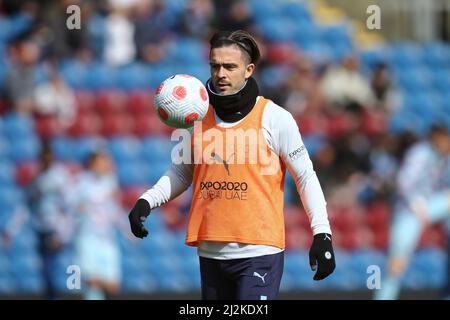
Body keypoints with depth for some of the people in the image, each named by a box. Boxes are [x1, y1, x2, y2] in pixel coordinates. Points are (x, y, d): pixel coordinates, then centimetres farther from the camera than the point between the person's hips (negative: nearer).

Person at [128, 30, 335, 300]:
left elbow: (306, 176, 0)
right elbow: (181, 173, 20)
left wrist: (322, 233, -7)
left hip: (259, 252, -5)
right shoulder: (199, 118, 9)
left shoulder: (275, 117, -4)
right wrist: (147, 202, 4)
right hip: (211, 254, 5)